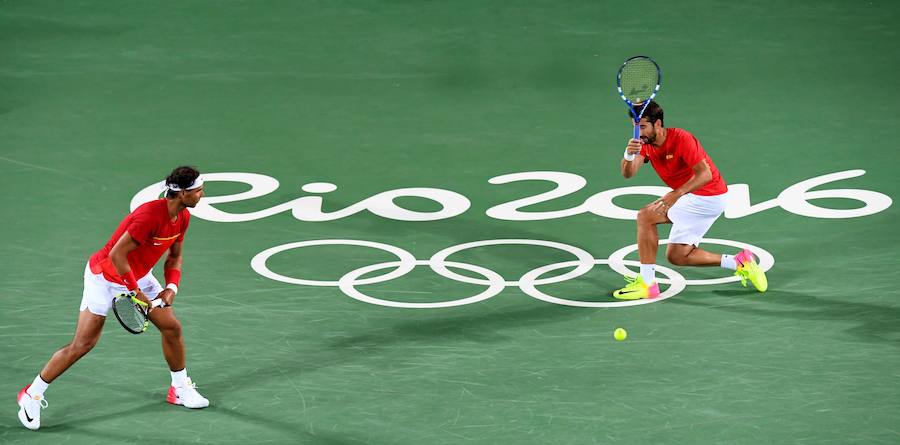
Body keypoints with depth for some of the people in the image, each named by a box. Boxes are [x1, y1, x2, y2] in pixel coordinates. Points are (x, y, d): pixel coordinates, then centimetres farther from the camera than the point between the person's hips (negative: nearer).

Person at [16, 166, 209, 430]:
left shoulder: (182, 217, -5)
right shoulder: (150, 215, -33)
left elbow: (175, 255, 11)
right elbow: (116, 254, -31)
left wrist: (171, 287, -4)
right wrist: (136, 292, -24)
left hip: (139, 277, 8)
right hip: (105, 277, -8)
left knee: (172, 327, 4)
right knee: (82, 345, -8)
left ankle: (180, 388, 26)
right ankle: (32, 395, 4)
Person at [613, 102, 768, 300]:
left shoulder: (681, 139, -21)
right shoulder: (645, 144, 1)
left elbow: (705, 174, -27)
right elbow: (628, 173, -14)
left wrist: (676, 194, -40)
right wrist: (629, 155, -37)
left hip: (709, 197, -9)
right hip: (690, 198, 9)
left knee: (646, 216, -18)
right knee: (676, 256, 9)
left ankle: (647, 283, -16)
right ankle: (738, 262, 13)